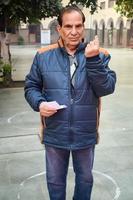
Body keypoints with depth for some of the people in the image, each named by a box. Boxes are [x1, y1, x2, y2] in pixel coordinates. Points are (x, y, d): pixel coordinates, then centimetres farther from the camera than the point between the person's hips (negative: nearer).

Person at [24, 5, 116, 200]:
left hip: (85, 133, 0)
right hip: (55, 133, 0)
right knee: (55, 180, 20)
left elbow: (107, 88, -16)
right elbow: (31, 86, 3)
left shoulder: (99, 55, -6)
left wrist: (93, 60, -27)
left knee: (85, 178, 23)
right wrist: (39, 103, -17)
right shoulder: (43, 55, -5)